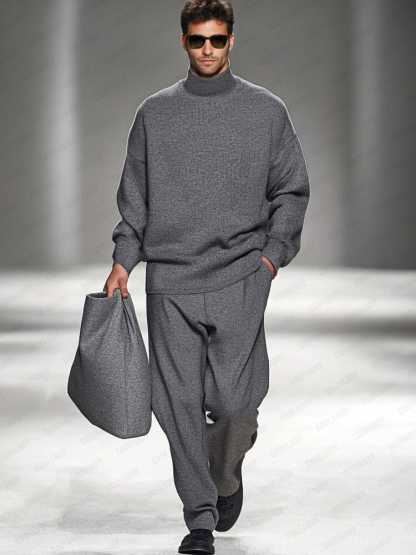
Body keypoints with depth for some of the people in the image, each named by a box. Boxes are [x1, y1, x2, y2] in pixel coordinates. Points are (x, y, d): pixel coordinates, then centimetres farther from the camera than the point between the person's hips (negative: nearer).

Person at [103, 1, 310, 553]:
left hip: (239, 278, -1)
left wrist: (272, 253, -2)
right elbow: (134, 195, 13)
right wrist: (123, 259, 3)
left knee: (231, 401, -9)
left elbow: (292, 190, 9)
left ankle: (228, 474, 24)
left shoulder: (267, 110, 6)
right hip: (169, 282, 2)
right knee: (178, 403, -1)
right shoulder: (154, 113, 9)